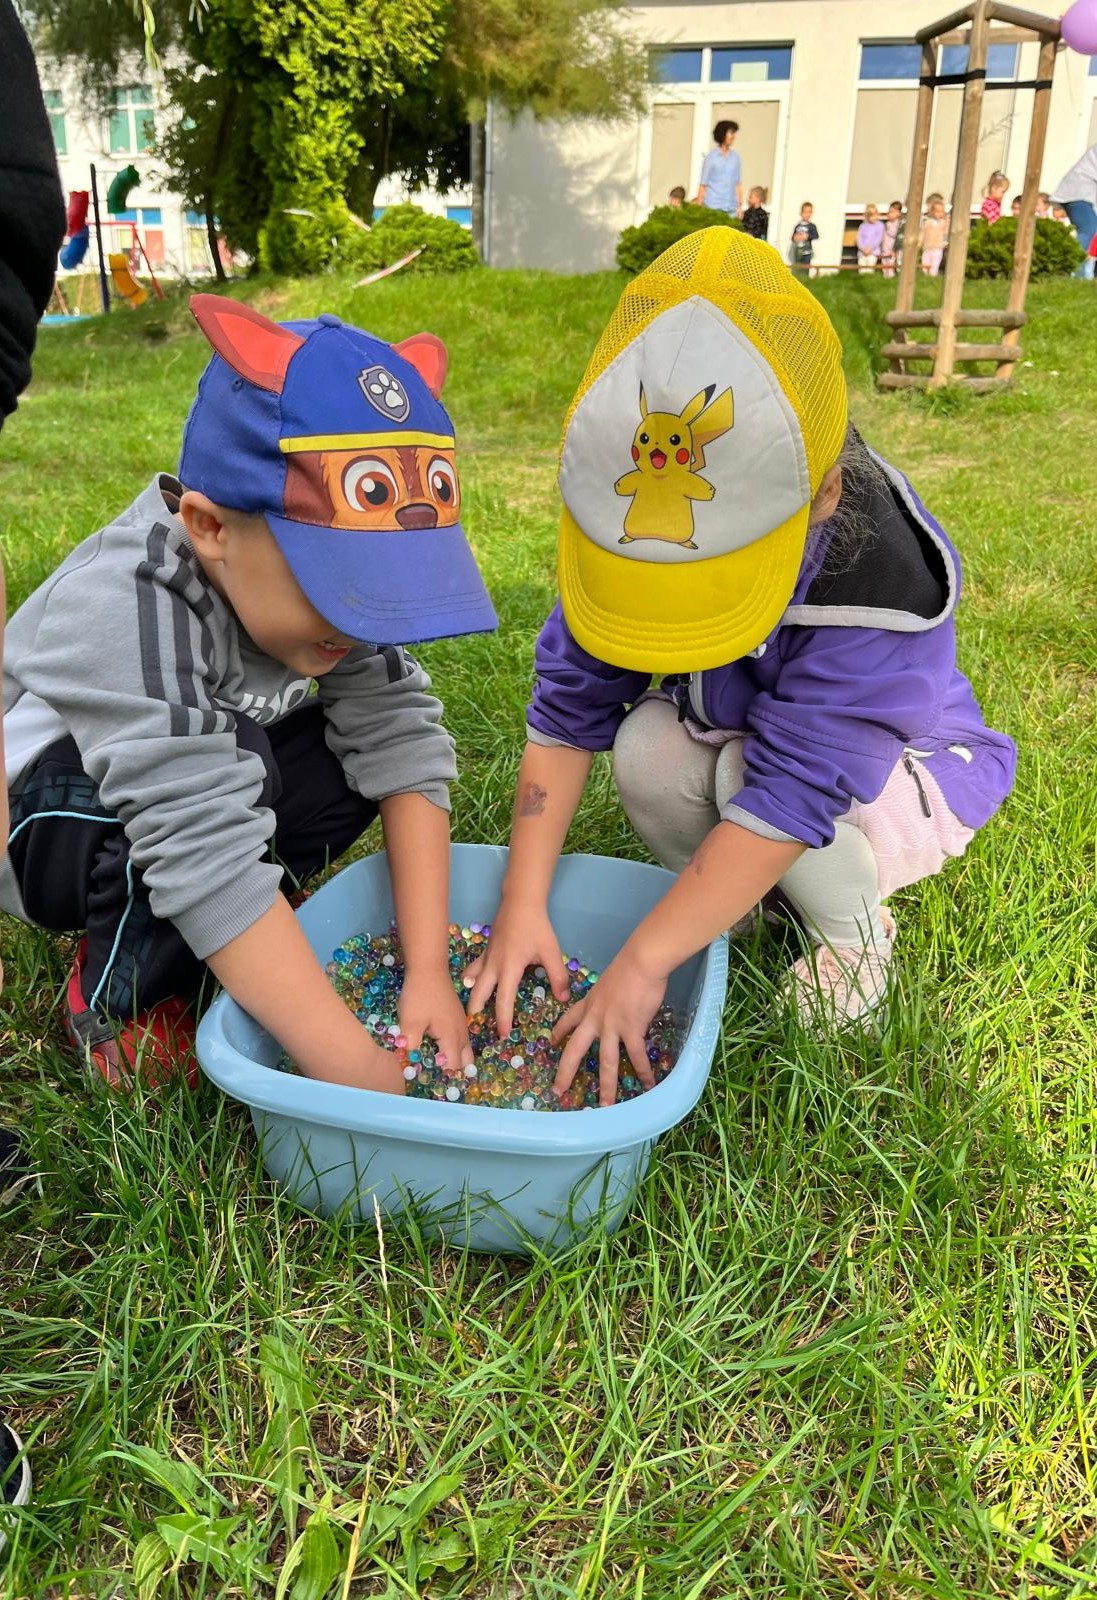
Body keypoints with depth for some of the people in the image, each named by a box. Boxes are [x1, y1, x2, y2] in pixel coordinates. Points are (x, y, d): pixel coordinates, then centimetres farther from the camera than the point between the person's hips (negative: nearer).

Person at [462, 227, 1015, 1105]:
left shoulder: (877, 580, -37)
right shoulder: (626, 529, -24)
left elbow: (786, 797, -39)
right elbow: (567, 711, -23)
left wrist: (643, 961, -38)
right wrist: (523, 906, -27)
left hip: (903, 779, -3)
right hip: (730, 731, 4)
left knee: (751, 767, -34)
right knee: (648, 750, -28)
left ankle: (854, 929, -5)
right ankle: (735, 894, 1)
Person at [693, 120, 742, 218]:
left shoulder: (735, 157, 9)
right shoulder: (711, 157, 0)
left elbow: (738, 183, 12)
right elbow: (703, 185, 0)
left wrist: (740, 205, 6)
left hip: (731, 209, 3)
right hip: (712, 208, -3)